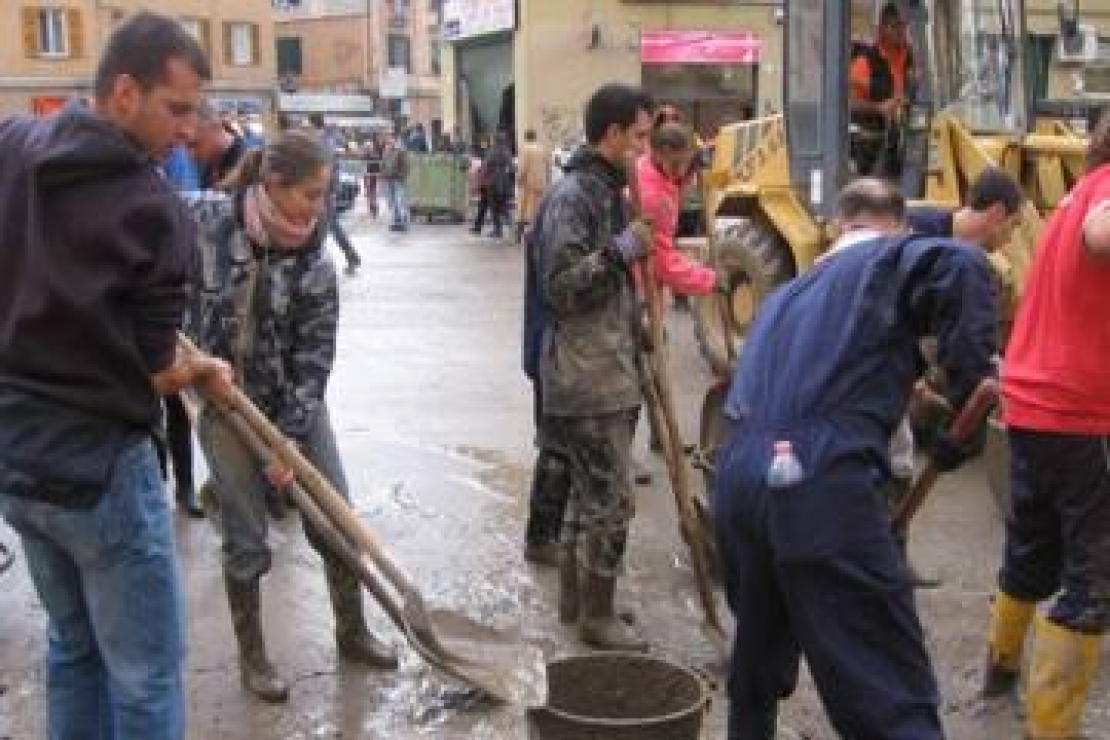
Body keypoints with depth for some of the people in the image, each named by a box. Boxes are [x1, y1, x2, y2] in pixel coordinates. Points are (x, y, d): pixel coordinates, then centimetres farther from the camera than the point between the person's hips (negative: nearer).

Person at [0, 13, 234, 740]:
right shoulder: (157, 210, -19)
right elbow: (155, 372, -12)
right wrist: (203, 371, 8)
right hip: (98, 463, -7)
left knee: (74, 646, 23)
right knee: (147, 676, 6)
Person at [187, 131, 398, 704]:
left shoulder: (313, 263, -14)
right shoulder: (203, 219, -16)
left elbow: (314, 358, -14)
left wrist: (290, 437, -18)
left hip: (294, 403, 2)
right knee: (245, 538, 5)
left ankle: (352, 632, 30)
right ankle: (251, 655, 25)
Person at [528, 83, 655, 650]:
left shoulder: (606, 190, 14)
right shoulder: (572, 195, -16)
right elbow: (559, 287, -22)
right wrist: (621, 251, -23)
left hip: (608, 371, 10)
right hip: (587, 375, -10)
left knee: (589, 490, 18)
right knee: (611, 500, -4)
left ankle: (577, 592, 32)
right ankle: (596, 616, 8)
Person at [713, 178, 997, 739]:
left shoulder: (788, 293, 30)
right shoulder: (893, 259, 11)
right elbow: (963, 268, -12)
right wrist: (967, 393, -4)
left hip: (736, 482, 7)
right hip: (820, 490, -7)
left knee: (758, 657, 28)